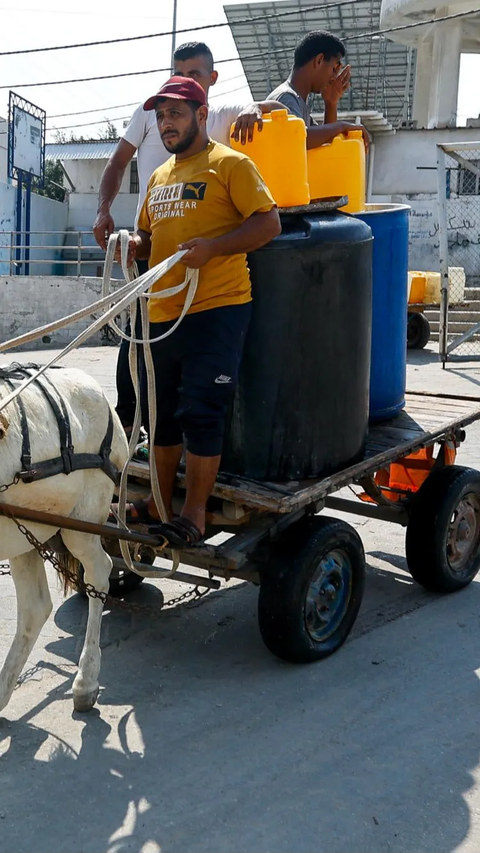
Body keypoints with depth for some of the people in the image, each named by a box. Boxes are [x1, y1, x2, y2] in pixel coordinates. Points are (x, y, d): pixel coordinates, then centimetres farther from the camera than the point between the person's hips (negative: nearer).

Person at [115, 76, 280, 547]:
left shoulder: (230, 164, -1)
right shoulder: (159, 176, 21)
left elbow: (269, 223, -9)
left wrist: (213, 247, -20)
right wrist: (134, 245, 5)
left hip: (215, 309, -8)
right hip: (162, 311, 8)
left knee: (201, 412, -6)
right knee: (161, 411, 14)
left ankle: (194, 513, 3)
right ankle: (161, 502, 27)